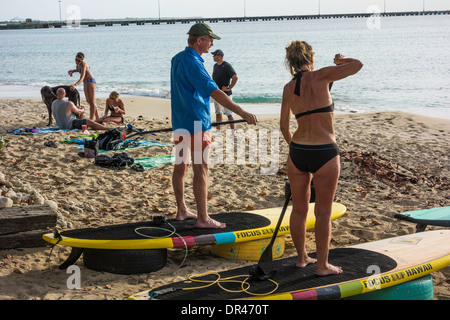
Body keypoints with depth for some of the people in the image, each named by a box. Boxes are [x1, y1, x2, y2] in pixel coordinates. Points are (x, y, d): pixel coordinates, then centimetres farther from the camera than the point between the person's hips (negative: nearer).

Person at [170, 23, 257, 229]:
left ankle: (181, 211, 24)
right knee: (201, 170, -6)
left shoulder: (176, 59, 11)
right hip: (196, 124, -10)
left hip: (179, 122, 10)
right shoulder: (192, 63, -20)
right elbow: (214, 92, -30)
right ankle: (202, 218, -3)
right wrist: (242, 113, -36)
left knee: (180, 166, 14)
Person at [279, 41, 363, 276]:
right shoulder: (320, 77, -9)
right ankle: (322, 265, 13)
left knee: (299, 208, 17)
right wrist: (341, 60, 12)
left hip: (298, 152, 5)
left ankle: (301, 257, 29)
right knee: (323, 212, 5)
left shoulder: (288, 88, 5)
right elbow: (357, 65, -10)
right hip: (324, 153, -5)